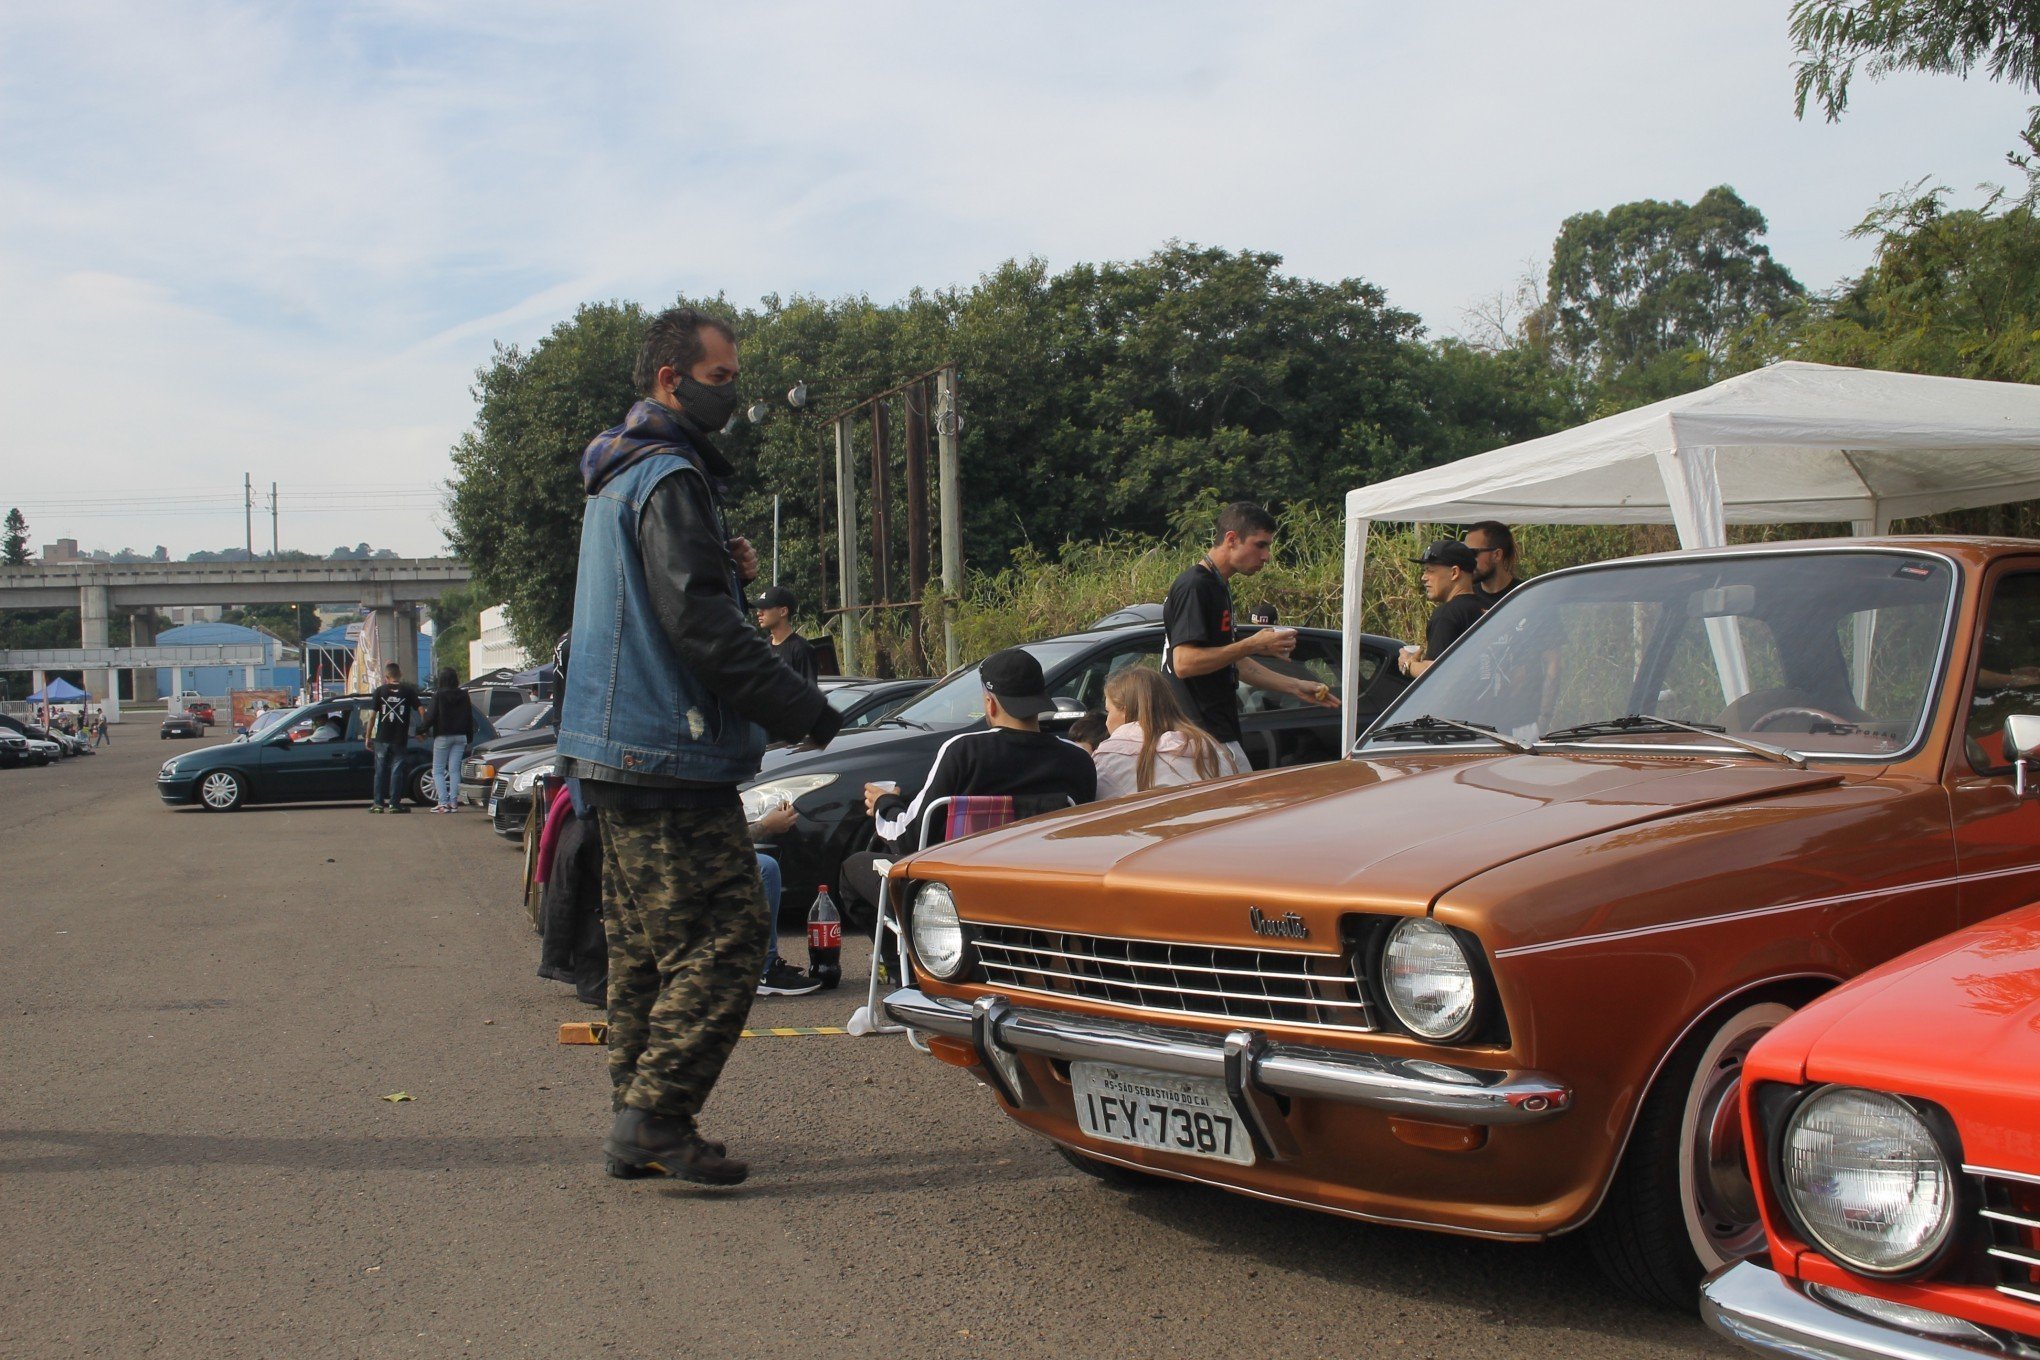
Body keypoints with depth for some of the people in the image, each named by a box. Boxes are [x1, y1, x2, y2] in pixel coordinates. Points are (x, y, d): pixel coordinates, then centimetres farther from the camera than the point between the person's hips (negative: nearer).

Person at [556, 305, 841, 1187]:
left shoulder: (616, 478, 20)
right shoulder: (670, 477, -13)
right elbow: (699, 624, -21)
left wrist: (726, 571, 6)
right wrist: (802, 709, -18)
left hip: (614, 751, 11)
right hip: (668, 754, -11)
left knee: (645, 943, 13)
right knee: (725, 933, -8)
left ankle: (637, 1125, 18)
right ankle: (655, 1116, -8)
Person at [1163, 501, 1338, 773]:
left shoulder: (1218, 587, 18)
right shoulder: (1194, 587, -15)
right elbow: (1184, 663, -24)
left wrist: (1295, 686, 19)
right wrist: (1253, 645, -21)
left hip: (1219, 728, 10)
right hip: (1206, 735, -10)